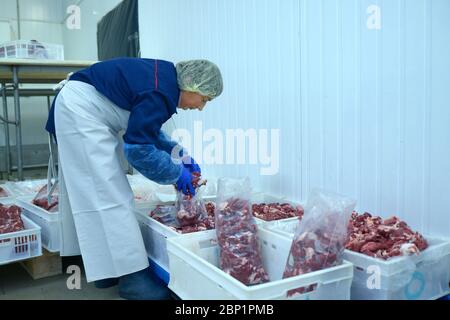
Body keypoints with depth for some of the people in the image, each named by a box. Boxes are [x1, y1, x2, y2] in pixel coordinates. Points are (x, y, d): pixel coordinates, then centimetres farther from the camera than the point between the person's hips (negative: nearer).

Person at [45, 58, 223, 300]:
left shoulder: (164, 78, 5)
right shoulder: (161, 92, -24)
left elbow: (147, 131, 15)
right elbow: (138, 148, -23)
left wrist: (181, 156, 9)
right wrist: (176, 173, -11)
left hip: (79, 108, 11)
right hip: (81, 110, -11)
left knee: (88, 190, 11)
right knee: (109, 194, -10)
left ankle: (105, 268, 20)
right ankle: (131, 277, -4)